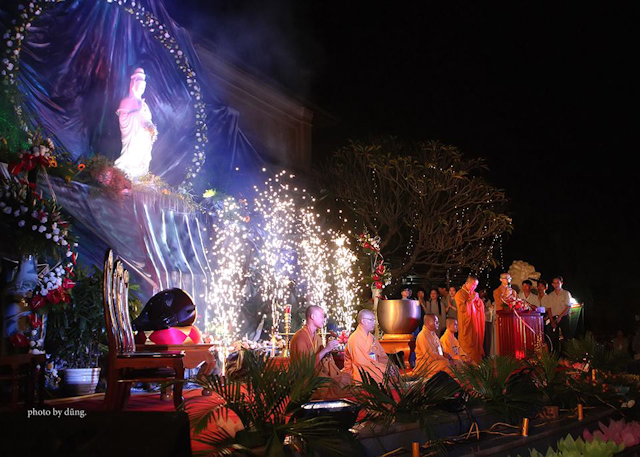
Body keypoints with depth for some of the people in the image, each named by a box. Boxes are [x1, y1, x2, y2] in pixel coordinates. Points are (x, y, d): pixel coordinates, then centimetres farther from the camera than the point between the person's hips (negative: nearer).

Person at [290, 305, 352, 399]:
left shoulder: (316, 336, 14)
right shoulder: (300, 337, -15)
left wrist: (329, 350, -1)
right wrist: (325, 350, -20)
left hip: (319, 372, 9)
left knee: (346, 377, -9)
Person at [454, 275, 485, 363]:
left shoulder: (473, 293, 13)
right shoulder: (460, 294, -8)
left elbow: (481, 306, 13)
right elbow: (462, 308, -19)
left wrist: (477, 299, -6)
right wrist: (471, 300, -18)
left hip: (476, 323, 7)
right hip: (466, 323, -7)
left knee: (477, 342, 6)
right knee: (467, 345, -6)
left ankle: (477, 361, 10)